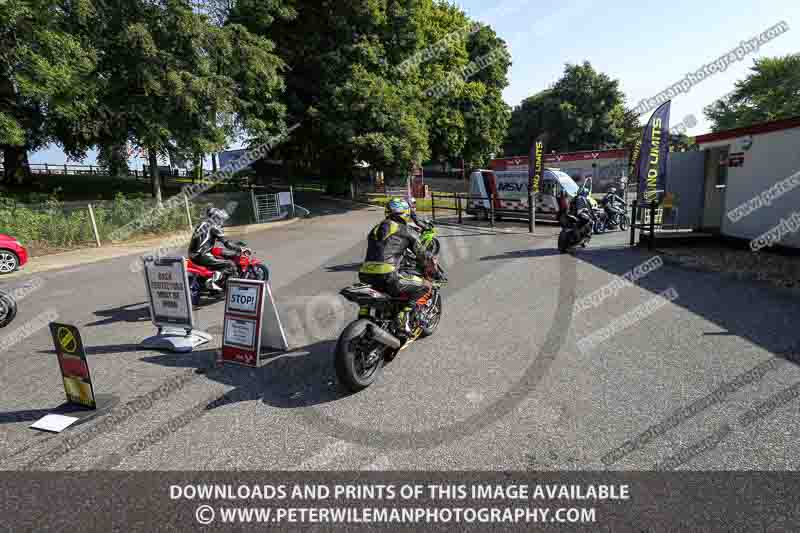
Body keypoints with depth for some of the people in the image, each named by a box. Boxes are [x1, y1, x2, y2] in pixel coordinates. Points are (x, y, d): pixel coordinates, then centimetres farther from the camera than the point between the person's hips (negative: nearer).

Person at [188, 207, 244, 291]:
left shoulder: (204, 223, 20)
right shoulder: (214, 227, -8)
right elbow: (226, 243, -13)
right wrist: (240, 249, -8)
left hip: (193, 255, 10)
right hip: (202, 255, -10)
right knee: (231, 265, -15)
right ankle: (212, 281, -22)